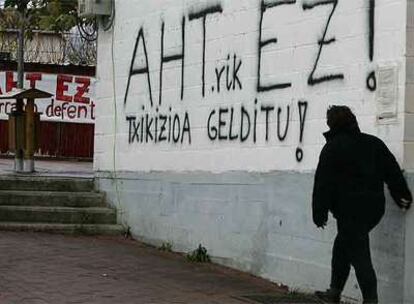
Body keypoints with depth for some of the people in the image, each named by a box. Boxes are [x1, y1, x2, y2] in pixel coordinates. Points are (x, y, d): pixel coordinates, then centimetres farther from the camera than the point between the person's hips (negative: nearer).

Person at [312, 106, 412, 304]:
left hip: (350, 210, -7)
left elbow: (323, 183, -9)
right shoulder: (374, 143, 10)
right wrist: (402, 196, 20)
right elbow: (393, 172, 12)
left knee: (358, 254, -3)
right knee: (342, 247, 20)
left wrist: (319, 213, -5)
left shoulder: (332, 148, -7)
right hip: (374, 207, 7)